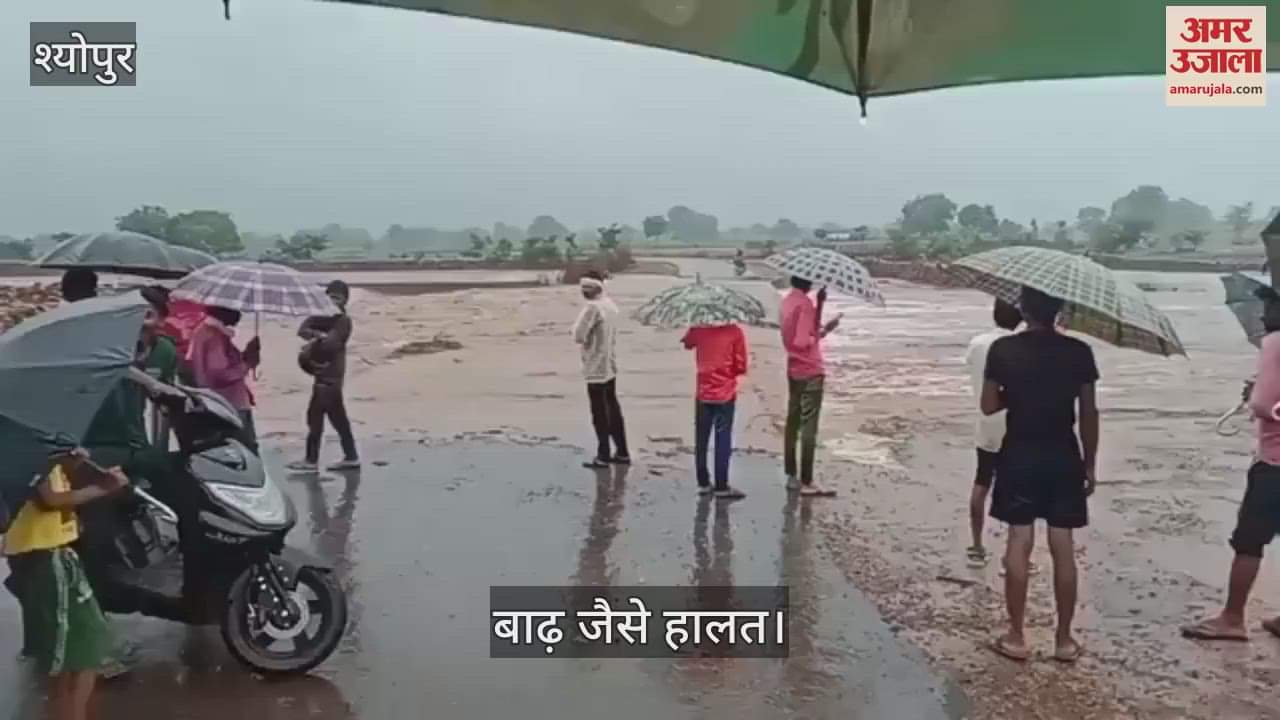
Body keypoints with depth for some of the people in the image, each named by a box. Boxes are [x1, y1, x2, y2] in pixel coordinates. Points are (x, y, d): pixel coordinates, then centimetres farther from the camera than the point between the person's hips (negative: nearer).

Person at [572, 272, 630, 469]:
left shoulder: (593, 307, -18)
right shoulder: (610, 304, 10)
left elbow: (578, 336, -20)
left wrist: (585, 338, -1)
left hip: (596, 368, -8)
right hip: (610, 366, 9)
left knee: (600, 413, -1)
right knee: (613, 410, 14)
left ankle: (603, 456, 4)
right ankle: (622, 452, 19)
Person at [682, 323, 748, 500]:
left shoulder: (698, 329, -3)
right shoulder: (735, 331, -11)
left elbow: (687, 343, 19)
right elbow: (741, 366, -9)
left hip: (703, 394, 3)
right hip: (725, 394, -3)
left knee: (701, 441, 11)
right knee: (723, 442, 2)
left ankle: (703, 483, 17)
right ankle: (721, 487, 4)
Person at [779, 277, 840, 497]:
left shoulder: (788, 301, 10)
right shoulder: (804, 303, -17)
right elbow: (804, 341, -22)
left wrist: (820, 304, 6)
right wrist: (826, 330, -11)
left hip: (794, 371, 9)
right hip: (810, 372, -9)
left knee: (793, 423, 12)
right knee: (808, 427, -6)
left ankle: (791, 476, 19)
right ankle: (806, 482, -5)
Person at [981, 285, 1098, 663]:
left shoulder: (1003, 349, -8)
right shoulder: (1078, 352, -4)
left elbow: (989, 405, -4)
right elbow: (1089, 413, -1)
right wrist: (1090, 463, 7)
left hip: (1019, 456, -1)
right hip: (1063, 458, 1)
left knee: (1019, 542, 6)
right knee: (1063, 547, 7)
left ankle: (1016, 637, 10)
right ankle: (1065, 639, 15)